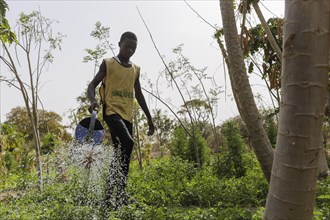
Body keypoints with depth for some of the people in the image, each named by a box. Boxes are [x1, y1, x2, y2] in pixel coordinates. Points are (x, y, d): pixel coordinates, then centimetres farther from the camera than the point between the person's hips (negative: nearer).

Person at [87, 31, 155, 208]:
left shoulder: (135, 69, 17)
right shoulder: (108, 64, 3)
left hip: (127, 115, 6)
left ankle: (110, 195, 15)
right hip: (112, 111, -6)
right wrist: (93, 101, -24)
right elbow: (92, 86, -1)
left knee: (121, 153, 5)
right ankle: (120, 193, -16)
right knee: (127, 142, -27)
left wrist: (149, 118, 21)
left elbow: (139, 95, 24)